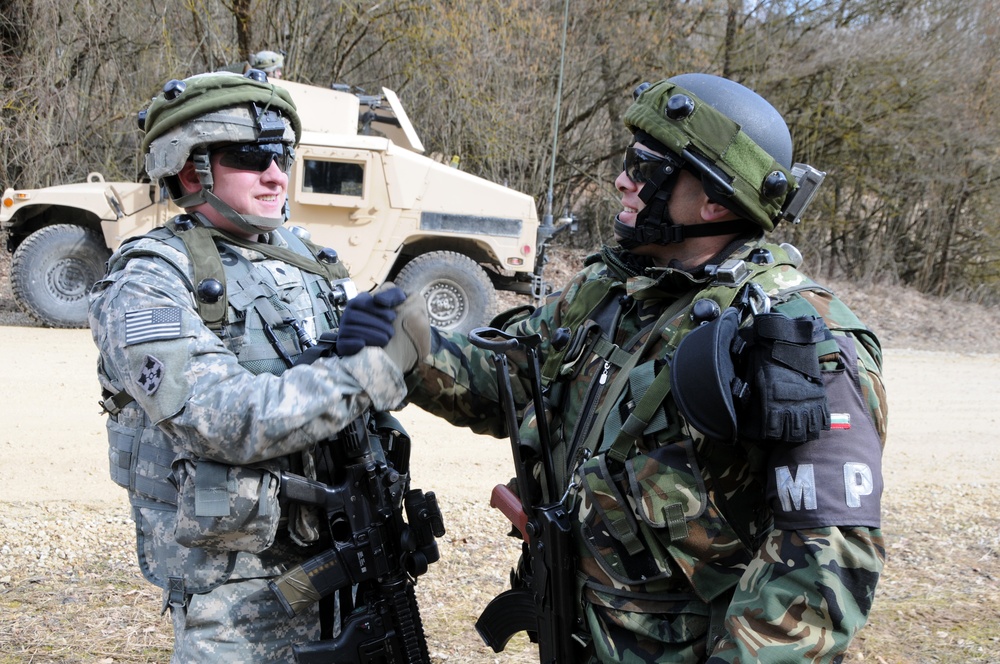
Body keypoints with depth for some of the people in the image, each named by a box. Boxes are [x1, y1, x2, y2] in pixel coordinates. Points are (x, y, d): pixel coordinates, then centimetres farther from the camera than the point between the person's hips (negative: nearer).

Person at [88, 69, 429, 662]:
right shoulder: (149, 284, -11)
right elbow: (227, 421, -25)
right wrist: (373, 366, -25)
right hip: (234, 584, -6)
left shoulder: (304, 257, 9)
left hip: (341, 555, 7)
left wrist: (406, 331, -17)